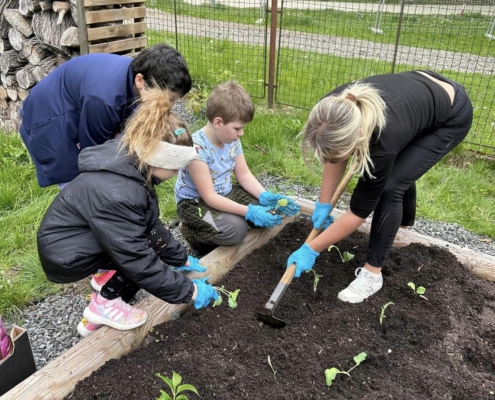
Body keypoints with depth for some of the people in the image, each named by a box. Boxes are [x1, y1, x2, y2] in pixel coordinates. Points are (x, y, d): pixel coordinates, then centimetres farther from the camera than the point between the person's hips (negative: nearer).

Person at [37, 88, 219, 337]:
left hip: (81, 240, 9)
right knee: (155, 240, -17)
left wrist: (181, 258, 8)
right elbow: (139, 261, -29)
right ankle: (105, 303, -4)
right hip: (65, 254, -9)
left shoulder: (131, 165, -7)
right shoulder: (114, 193, -34)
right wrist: (189, 291, -20)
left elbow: (150, 222, 5)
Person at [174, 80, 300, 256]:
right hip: (196, 202, -7)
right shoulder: (197, 148, -30)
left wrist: (266, 196, -16)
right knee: (235, 230, -29)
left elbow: (244, 174, 1)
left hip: (225, 193, 7)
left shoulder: (231, 139, -6)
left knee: (268, 208, -7)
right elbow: (209, 197, -29)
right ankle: (192, 232, -1)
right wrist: (249, 212, -35)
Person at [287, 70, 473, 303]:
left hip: (451, 117, -7)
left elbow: (358, 212, -29)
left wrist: (310, 250, -23)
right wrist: (324, 204, -5)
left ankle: (372, 273, -4)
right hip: (423, 91, 7)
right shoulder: (335, 108, -30)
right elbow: (335, 156, -7)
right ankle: (405, 222, 53)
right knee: (397, 170, 24)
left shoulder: (382, 138, -42)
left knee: (389, 187, -18)